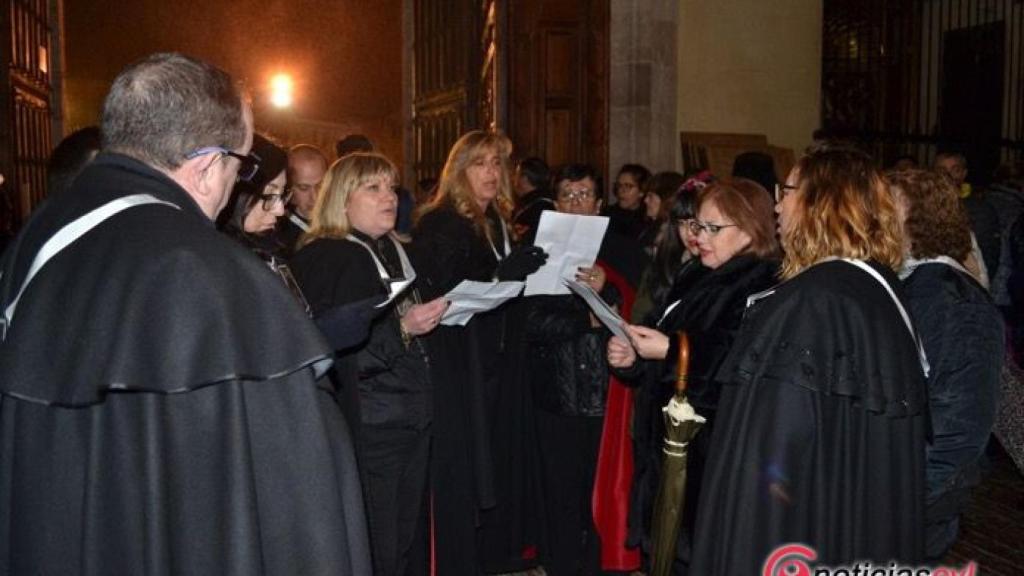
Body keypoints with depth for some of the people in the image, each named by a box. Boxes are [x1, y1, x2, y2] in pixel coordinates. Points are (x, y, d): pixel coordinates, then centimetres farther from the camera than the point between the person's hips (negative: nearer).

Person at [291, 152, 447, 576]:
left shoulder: (393, 250, 13)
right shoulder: (324, 258, -11)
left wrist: (431, 316, 9)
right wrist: (402, 328, -26)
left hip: (412, 419, 8)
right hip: (368, 426, -8)